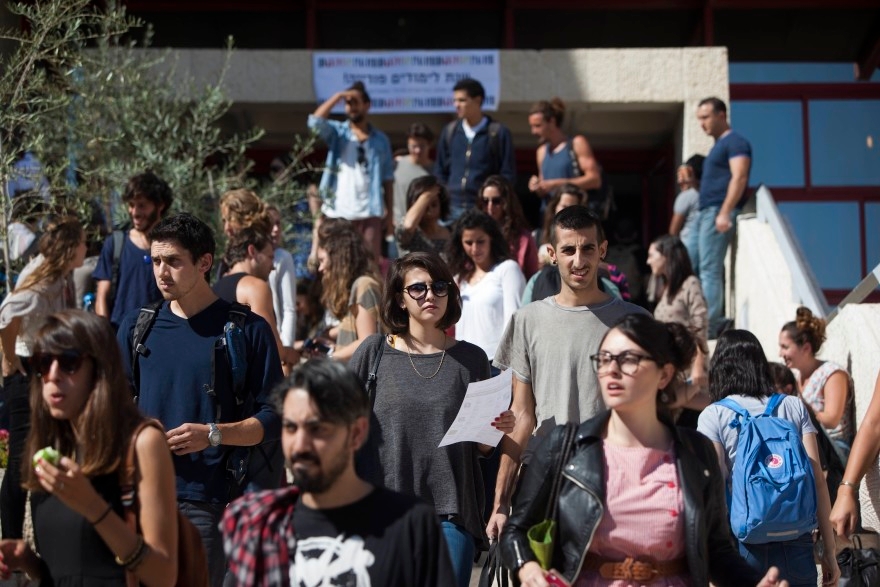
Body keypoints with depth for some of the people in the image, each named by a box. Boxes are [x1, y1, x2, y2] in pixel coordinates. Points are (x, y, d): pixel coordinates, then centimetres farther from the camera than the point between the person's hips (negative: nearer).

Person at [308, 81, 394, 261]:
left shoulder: (380, 139, 10)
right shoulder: (337, 133, 8)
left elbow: (388, 179, 8)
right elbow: (315, 121, -13)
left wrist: (390, 214, 3)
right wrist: (338, 96, -10)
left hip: (370, 213, 1)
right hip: (339, 212, 0)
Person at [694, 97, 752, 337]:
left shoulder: (735, 142, -6)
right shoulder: (718, 145, 23)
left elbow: (739, 178, -18)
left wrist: (725, 213, -25)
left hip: (718, 212, -10)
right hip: (707, 212, 10)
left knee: (709, 271, -13)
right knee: (698, 269, 9)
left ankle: (708, 328, -14)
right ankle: (716, 322, 10)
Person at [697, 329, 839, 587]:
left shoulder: (713, 416, -1)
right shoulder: (794, 407, 7)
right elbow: (817, 480, 4)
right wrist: (829, 549, 8)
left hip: (746, 548, -2)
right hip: (797, 544, 2)